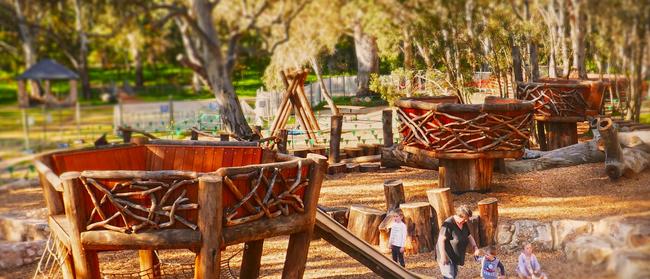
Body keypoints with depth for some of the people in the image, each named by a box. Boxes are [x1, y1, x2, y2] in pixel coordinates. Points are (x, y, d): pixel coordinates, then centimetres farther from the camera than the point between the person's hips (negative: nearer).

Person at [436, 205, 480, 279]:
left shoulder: (463, 224, 2)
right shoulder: (448, 224, -25)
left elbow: (469, 236, 12)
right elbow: (441, 240, -28)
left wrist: (475, 247, -5)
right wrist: (443, 256, -30)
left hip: (455, 255, 9)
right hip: (447, 255, -9)